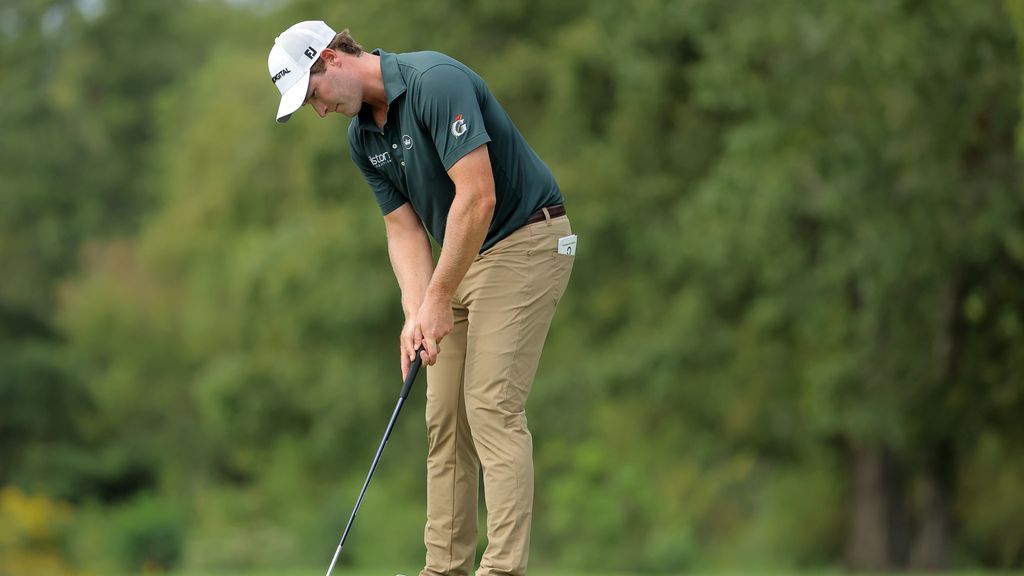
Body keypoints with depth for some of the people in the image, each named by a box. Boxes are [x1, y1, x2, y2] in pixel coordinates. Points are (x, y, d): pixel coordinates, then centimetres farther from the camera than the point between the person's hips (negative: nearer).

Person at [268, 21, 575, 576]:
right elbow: (404, 229, 6)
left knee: (492, 408, -14)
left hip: (524, 242, -9)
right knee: (445, 417, 6)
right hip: (463, 258, 9)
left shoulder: (435, 82, -23)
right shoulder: (363, 136, 5)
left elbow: (478, 198, -27)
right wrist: (416, 316, -10)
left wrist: (438, 299, -21)